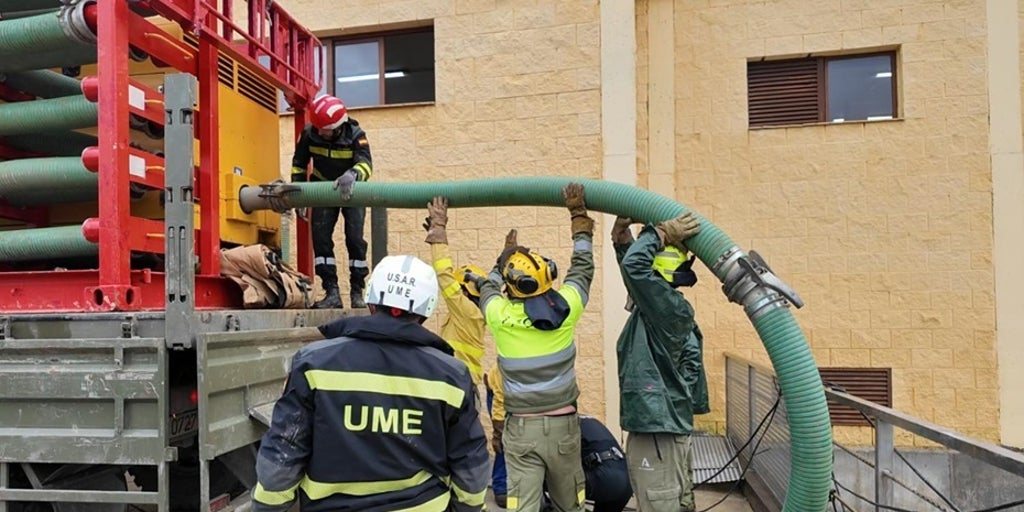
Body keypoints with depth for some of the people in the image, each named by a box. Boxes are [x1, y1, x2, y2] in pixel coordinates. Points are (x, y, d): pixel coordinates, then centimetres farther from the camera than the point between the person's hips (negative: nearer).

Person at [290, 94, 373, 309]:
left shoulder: (355, 134, -23)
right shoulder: (309, 134, -14)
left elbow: (365, 163, -38)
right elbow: (299, 163, 0)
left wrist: (352, 175, -60)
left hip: (351, 191, -2)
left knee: (355, 239, -11)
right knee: (321, 238, -9)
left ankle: (357, 292, 1)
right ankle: (332, 292, -6)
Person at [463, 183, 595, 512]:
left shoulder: (500, 315, -11)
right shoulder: (566, 307, -7)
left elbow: (488, 285, 13)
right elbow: (583, 265, 10)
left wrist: (502, 264, 30)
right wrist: (578, 214, 18)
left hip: (522, 427, -2)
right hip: (564, 423, 2)